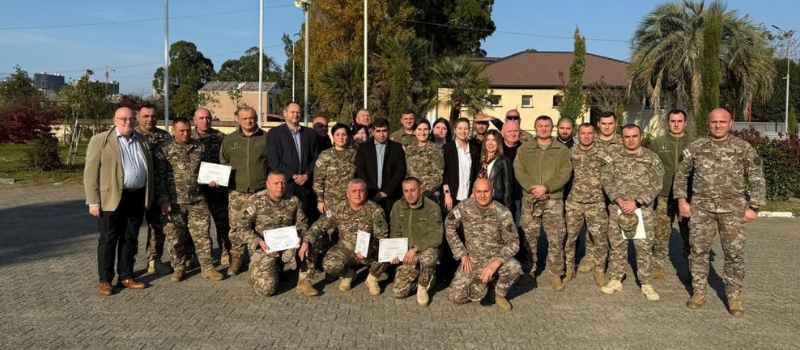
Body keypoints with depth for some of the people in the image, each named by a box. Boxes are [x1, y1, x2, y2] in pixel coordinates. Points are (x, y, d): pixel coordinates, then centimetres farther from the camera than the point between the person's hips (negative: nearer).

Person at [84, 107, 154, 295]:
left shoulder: (142, 140, 13)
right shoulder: (100, 140, -2)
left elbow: (149, 168, 16)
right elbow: (90, 172, -6)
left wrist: (149, 196, 10)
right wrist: (93, 201, -12)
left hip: (137, 198, 5)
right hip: (111, 198, -5)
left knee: (130, 239, 12)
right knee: (108, 240, 3)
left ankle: (126, 277, 22)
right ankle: (105, 280, 12)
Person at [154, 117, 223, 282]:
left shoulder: (200, 147, 8)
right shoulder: (164, 149, -1)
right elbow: (159, 177, -4)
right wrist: (164, 200, -11)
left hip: (197, 200, 2)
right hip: (174, 201, -2)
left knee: (202, 235, 3)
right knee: (176, 237, 8)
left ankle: (207, 268, 10)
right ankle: (179, 269, 21)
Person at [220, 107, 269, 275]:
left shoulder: (266, 138, 5)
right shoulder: (229, 140, 10)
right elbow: (222, 164, 16)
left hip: (261, 191, -1)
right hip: (237, 192, 2)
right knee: (236, 227, 2)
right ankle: (236, 258, 16)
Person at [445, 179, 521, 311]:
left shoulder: (502, 213, -17)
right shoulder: (464, 207, -12)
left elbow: (513, 242, -17)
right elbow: (449, 226, 1)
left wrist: (496, 263, -31)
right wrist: (463, 254, -3)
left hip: (496, 258, -1)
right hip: (472, 260, 2)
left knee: (514, 268, -33)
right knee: (456, 297, -11)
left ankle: (500, 294, 0)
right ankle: (482, 283, 20)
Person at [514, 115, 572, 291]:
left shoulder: (562, 150, 7)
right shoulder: (525, 148, 9)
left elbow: (565, 173, -4)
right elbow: (519, 171, -1)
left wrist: (546, 187, -16)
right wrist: (533, 188, -15)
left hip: (554, 200, -1)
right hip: (529, 199, 1)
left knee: (556, 239, 0)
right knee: (528, 238, 5)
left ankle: (555, 275, 10)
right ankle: (529, 271, 18)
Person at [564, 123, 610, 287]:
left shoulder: (602, 153, -2)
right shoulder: (570, 153, 3)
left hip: (596, 204, -1)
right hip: (574, 202, 2)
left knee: (600, 238, 2)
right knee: (570, 237, 8)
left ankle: (599, 271, 16)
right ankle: (569, 268, 23)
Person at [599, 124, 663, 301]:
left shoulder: (652, 158, 2)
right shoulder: (613, 156, 6)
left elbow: (656, 184, -4)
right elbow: (606, 179, -1)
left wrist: (636, 202, -13)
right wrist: (619, 200, -14)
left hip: (643, 209, -1)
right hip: (617, 208, 1)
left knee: (644, 247, 2)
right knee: (617, 245, 8)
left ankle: (647, 284, 12)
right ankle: (615, 280, 18)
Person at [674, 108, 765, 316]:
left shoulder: (744, 148, 1)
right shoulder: (696, 147, 4)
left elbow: (756, 179, 1)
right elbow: (681, 174, 13)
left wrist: (754, 207, -5)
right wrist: (682, 200, 6)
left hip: (733, 208, -1)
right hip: (701, 207, 1)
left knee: (734, 253, 2)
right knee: (698, 250, 5)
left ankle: (734, 297, 14)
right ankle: (699, 292, 17)